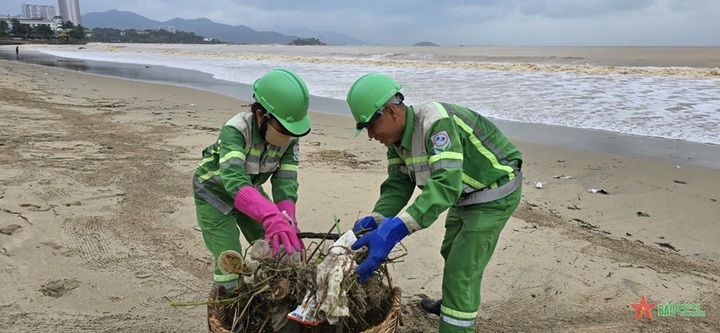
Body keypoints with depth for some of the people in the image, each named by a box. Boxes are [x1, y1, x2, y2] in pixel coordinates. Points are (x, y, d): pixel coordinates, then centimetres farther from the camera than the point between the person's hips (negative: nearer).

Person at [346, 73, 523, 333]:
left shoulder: (436, 123, -35)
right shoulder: (397, 138, -7)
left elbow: (446, 184, -46)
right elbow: (397, 186, -5)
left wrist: (395, 230, -54)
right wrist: (375, 220, -23)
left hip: (495, 191, -9)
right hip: (467, 193, 9)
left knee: (463, 266, -11)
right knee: (452, 252, 25)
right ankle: (453, 304, 50)